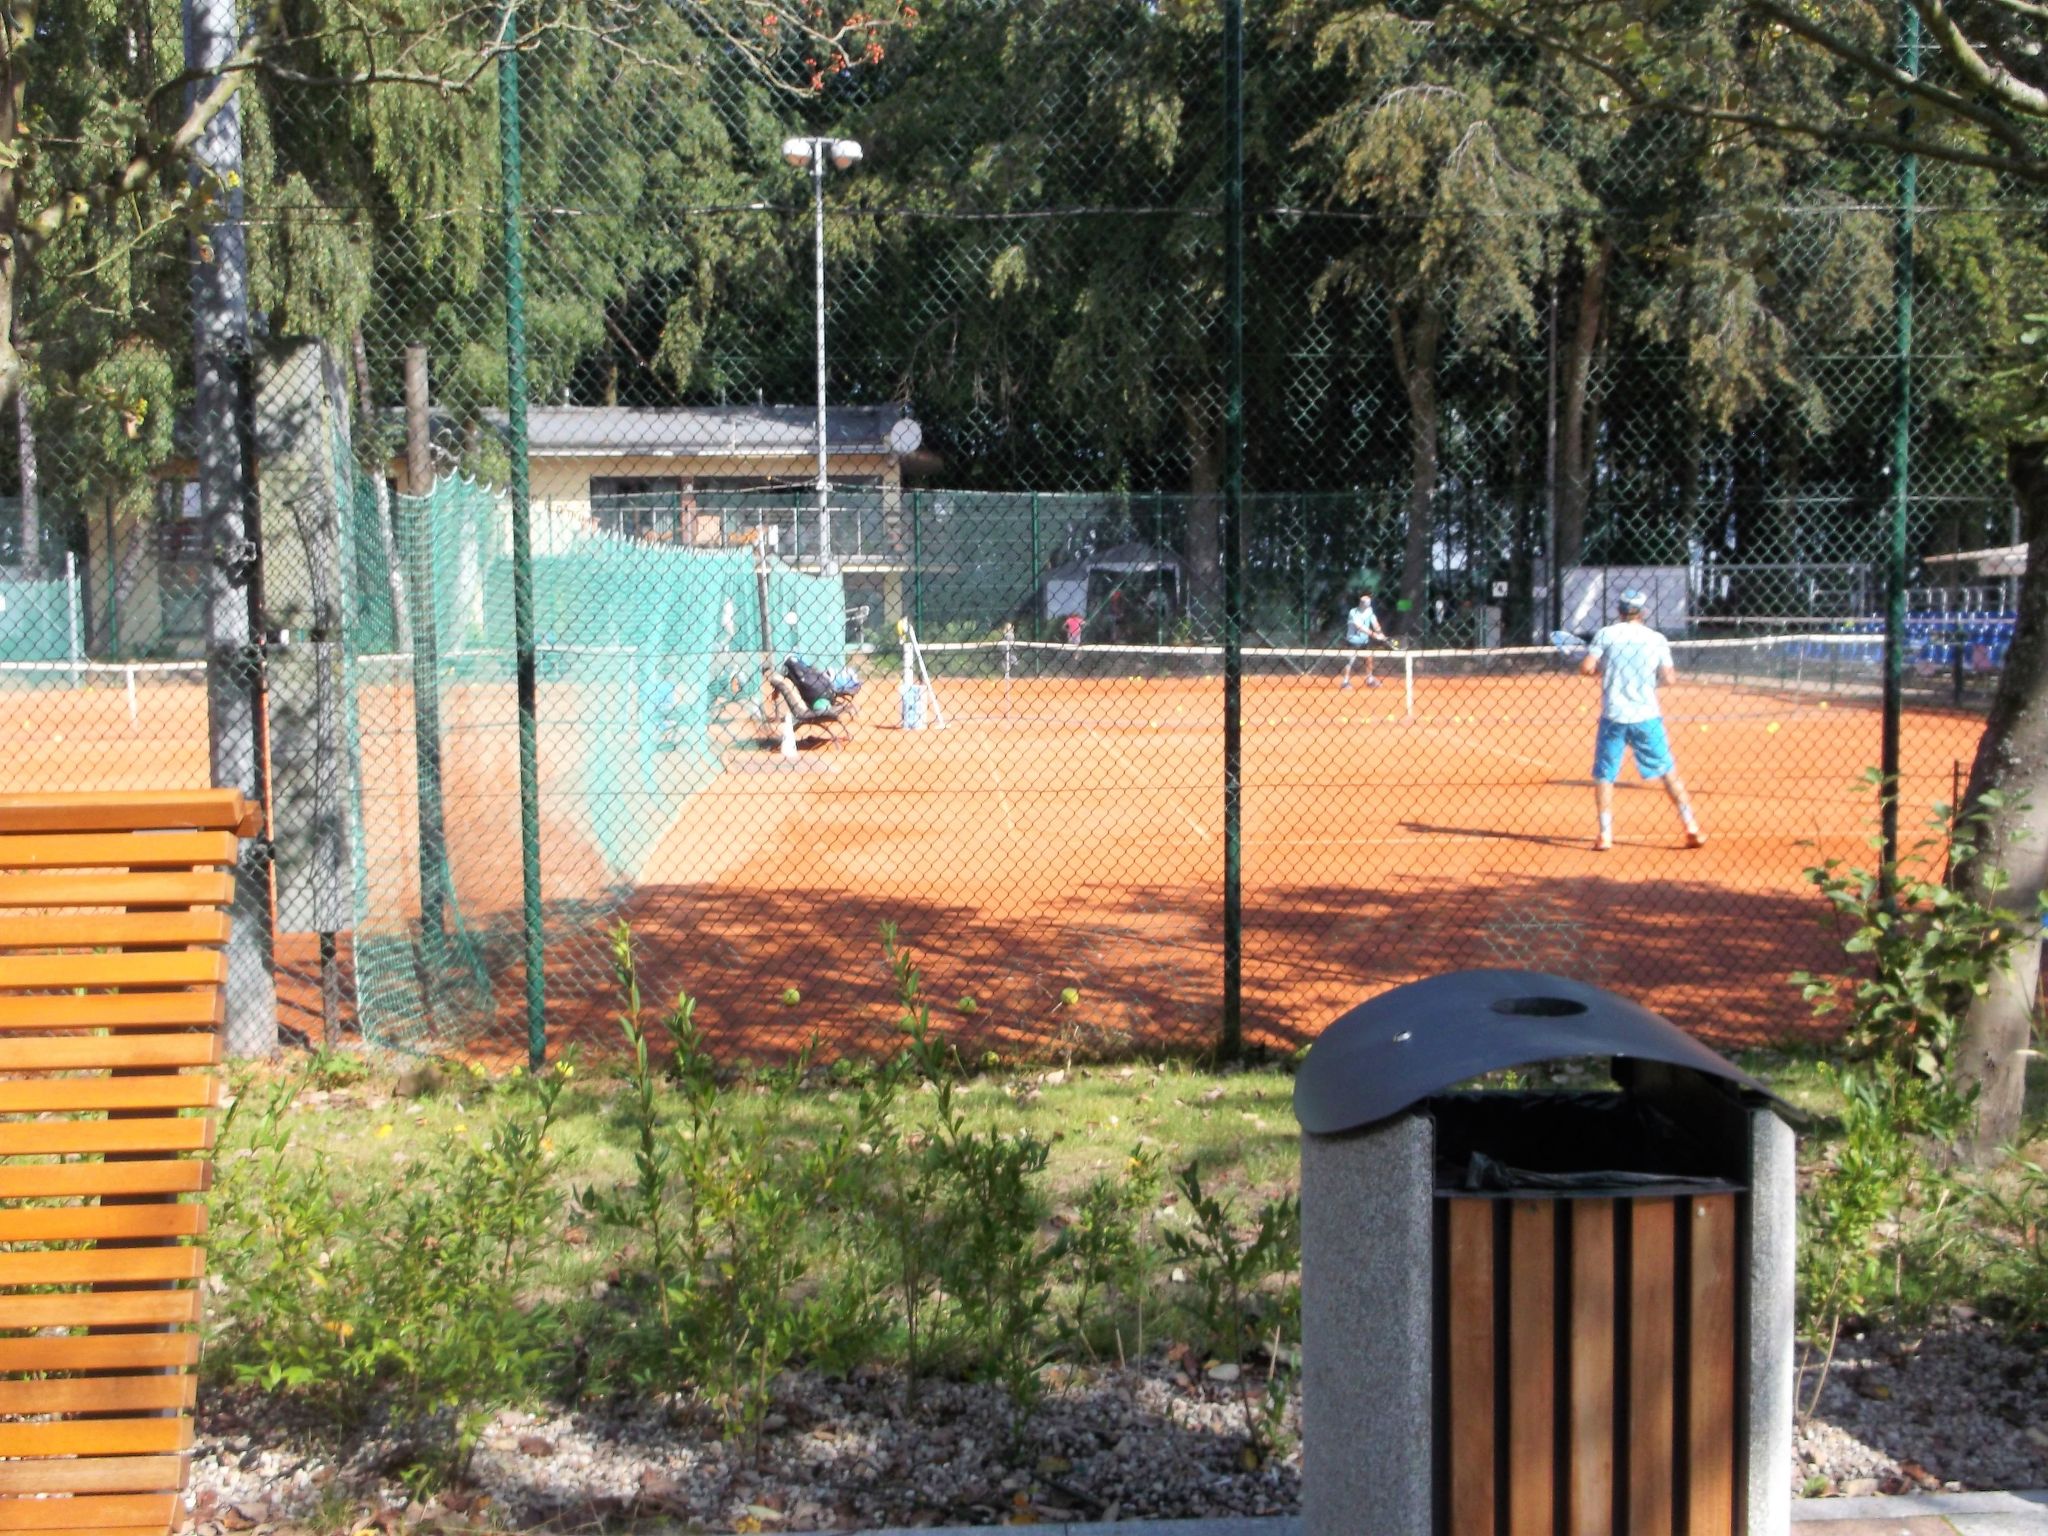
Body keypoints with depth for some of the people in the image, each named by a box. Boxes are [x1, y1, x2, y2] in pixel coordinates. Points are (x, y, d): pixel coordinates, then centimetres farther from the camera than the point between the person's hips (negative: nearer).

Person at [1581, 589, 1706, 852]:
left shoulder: (1606, 634, -1)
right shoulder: (1657, 640, 2)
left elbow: (1587, 668, -8)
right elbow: (1668, 679, 0)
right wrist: (1673, 674, 23)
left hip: (1613, 716, -1)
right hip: (1647, 717, 1)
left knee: (1603, 775, 8)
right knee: (1669, 772, 11)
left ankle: (1605, 835, -1)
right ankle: (1693, 829, 11)